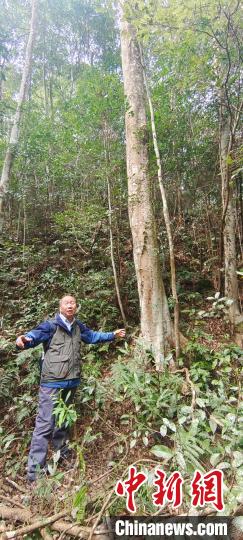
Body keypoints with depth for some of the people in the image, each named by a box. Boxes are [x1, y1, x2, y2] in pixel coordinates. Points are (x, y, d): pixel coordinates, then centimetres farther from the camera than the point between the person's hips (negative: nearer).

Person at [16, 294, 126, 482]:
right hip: (52, 382, -6)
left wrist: (113, 335, 29)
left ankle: (63, 452, 44)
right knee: (45, 424, -5)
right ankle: (35, 470, 9)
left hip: (71, 382, 6)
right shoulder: (51, 325, -13)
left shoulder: (78, 327, 7)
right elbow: (36, 334, -28)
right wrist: (24, 339, -52)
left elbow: (92, 335, 23)